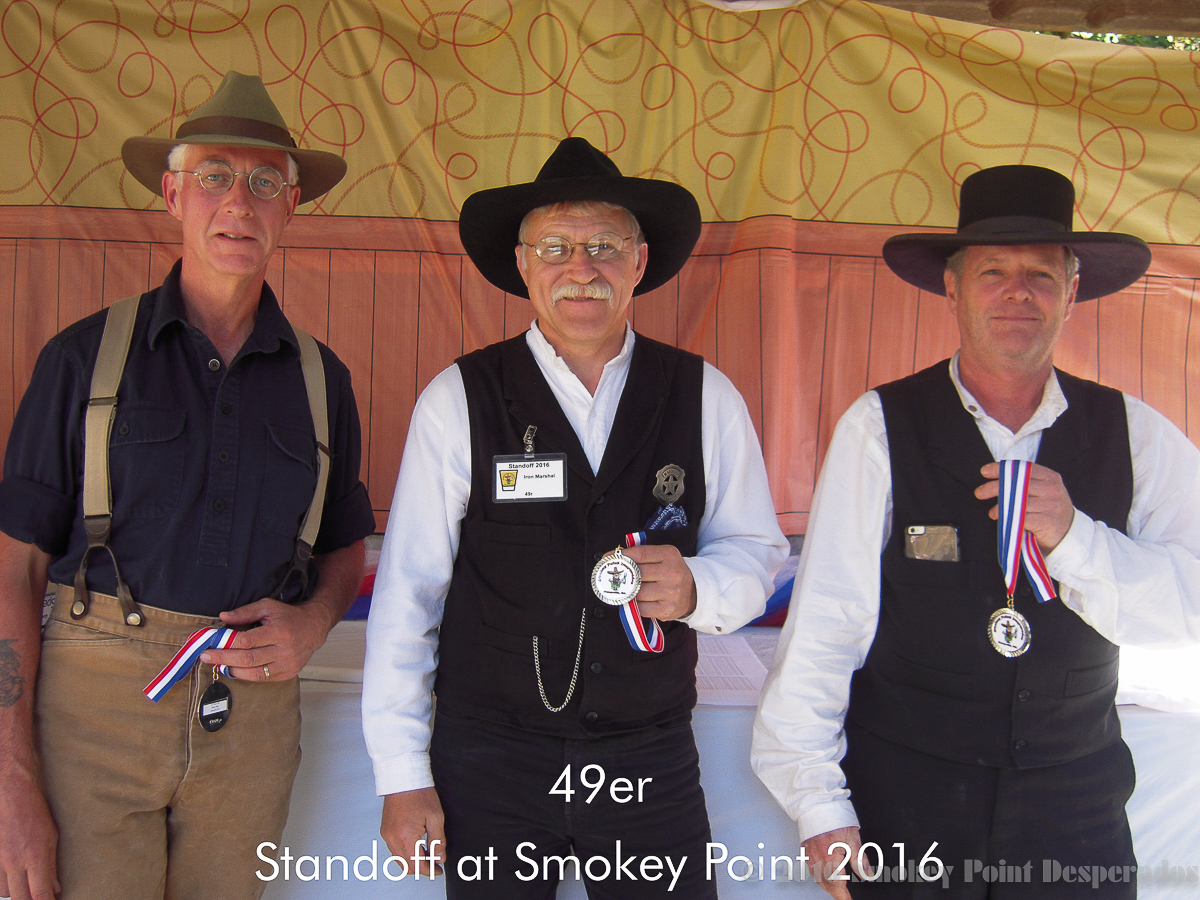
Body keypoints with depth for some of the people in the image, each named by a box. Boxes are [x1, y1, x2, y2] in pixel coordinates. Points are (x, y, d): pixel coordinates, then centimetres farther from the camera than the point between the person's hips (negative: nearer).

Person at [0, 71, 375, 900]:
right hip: (96, 704, -2)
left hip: (253, 715, 3)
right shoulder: (85, 358, 0)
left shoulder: (319, 377, 8)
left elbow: (345, 550, 17)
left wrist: (314, 620, -6)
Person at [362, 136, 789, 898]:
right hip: (489, 763, -1)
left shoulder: (706, 398, 0)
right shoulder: (458, 402, -6)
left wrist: (697, 588, -16)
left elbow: (757, 550, 7)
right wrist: (403, 777, -3)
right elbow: (407, 592, -4)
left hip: (652, 768, 2)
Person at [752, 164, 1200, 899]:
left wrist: (1074, 537, -22)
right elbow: (824, 624, -12)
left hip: (1075, 809, 2)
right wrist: (819, 805, -12)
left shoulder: (1135, 436, 0)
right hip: (901, 804, -2)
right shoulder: (881, 428, -10)